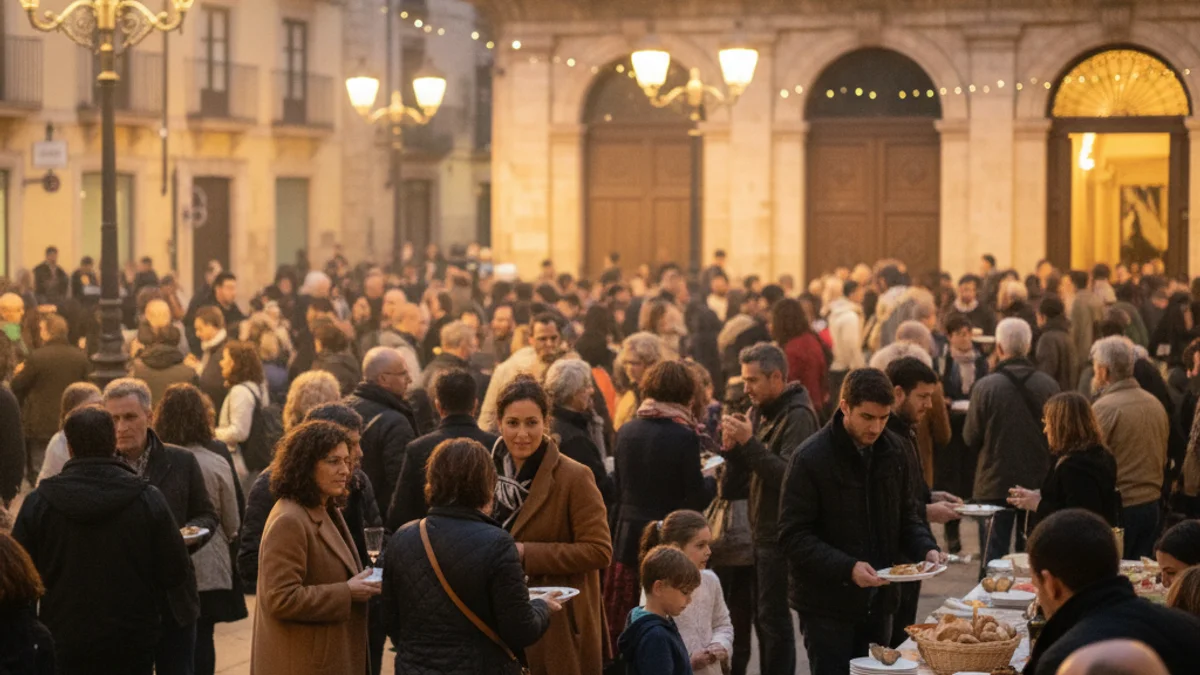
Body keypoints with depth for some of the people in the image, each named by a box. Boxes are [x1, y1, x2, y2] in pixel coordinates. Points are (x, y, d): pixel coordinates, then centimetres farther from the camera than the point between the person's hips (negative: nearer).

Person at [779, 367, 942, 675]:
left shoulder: (891, 451, 4)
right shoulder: (810, 458, -14)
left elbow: (906, 515, 16)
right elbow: (793, 536, -16)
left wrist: (926, 548, -5)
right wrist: (847, 568, -27)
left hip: (877, 602, 6)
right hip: (827, 606, -6)